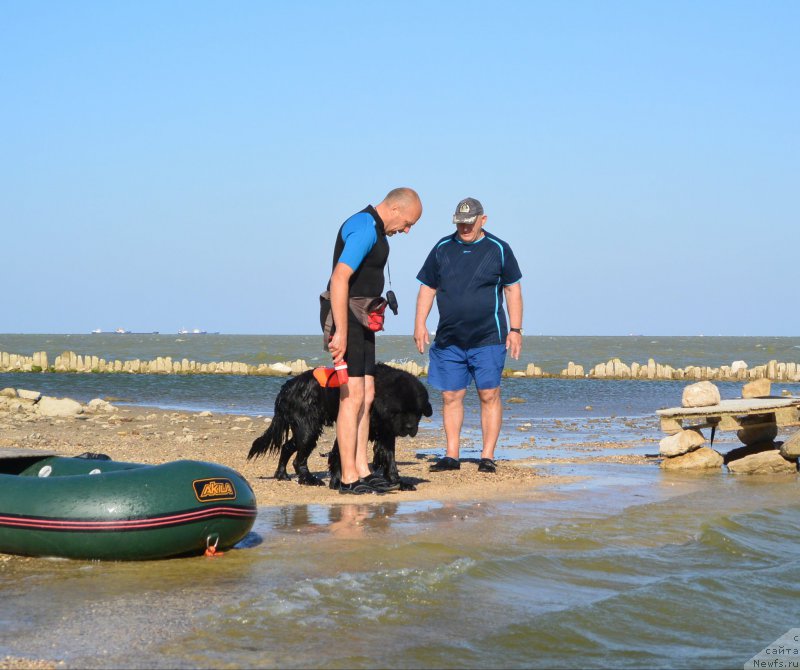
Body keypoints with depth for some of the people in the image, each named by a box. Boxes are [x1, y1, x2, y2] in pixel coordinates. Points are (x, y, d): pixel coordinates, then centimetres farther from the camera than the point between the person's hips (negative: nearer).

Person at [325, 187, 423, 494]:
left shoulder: (374, 229, 16)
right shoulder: (364, 228, -17)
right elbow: (339, 278, -26)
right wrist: (341, 332, -28)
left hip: (361, 322, 10)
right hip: (346, 321, -10)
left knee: (366, 396, 10)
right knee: (353, 397, -10)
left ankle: (362, 471, 13)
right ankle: (349, 478, -8)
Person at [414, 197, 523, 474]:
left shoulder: (498, 249, 2)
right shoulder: (442, 249, 9)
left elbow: (513, 290, 5)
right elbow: (427, 288, 13)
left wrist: (515, 329, -2)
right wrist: (420, 324, 3)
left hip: (488, 338, -3)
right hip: (449, 339, 3)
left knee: (489, 396, -4)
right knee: (450, 397, 3)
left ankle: (487, 456, 1)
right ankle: (451, 456, 9)